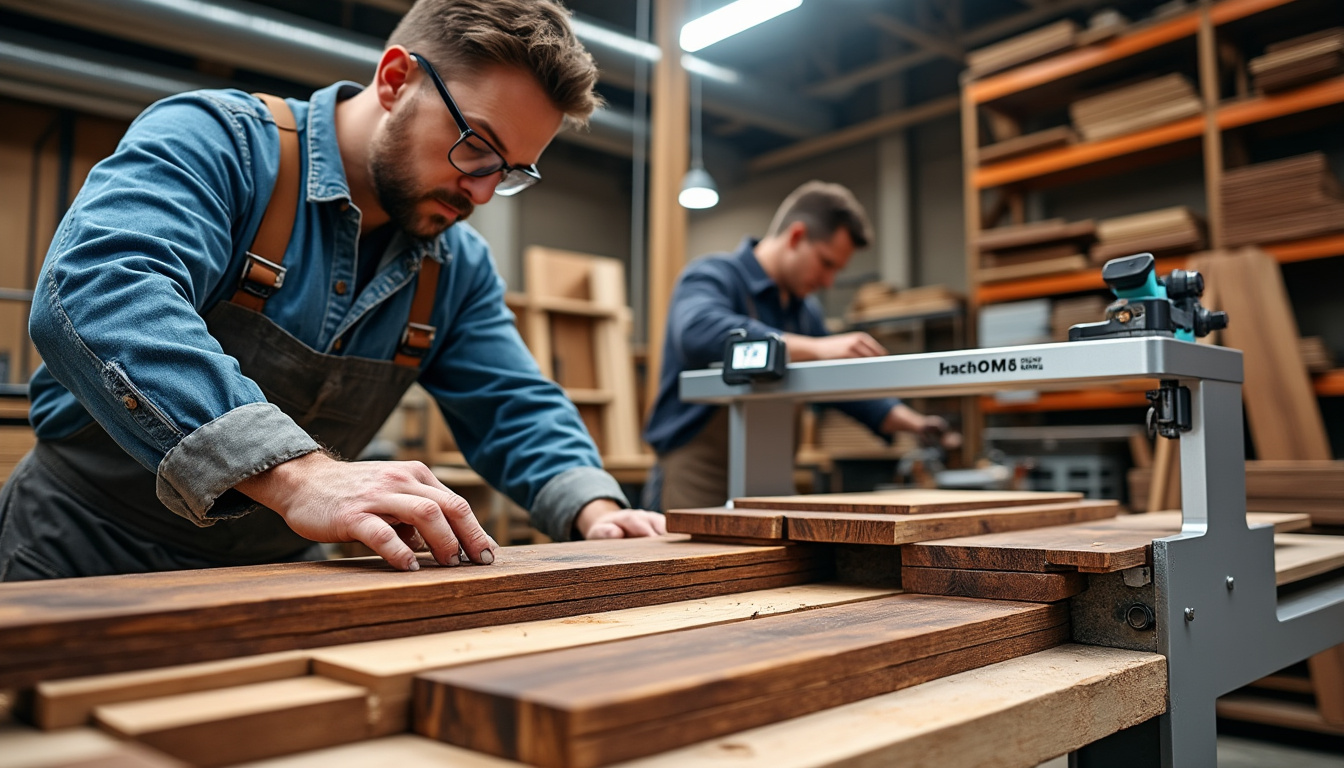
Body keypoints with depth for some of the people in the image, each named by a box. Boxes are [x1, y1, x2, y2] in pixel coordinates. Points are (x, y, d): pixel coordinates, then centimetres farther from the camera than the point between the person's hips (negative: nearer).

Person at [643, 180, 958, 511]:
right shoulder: (710, 278, -11)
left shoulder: (806, 310, 14)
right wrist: (816, 349, -37)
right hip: (697, 489, -7)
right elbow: (700, 334, -34)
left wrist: (915, 423, 8)